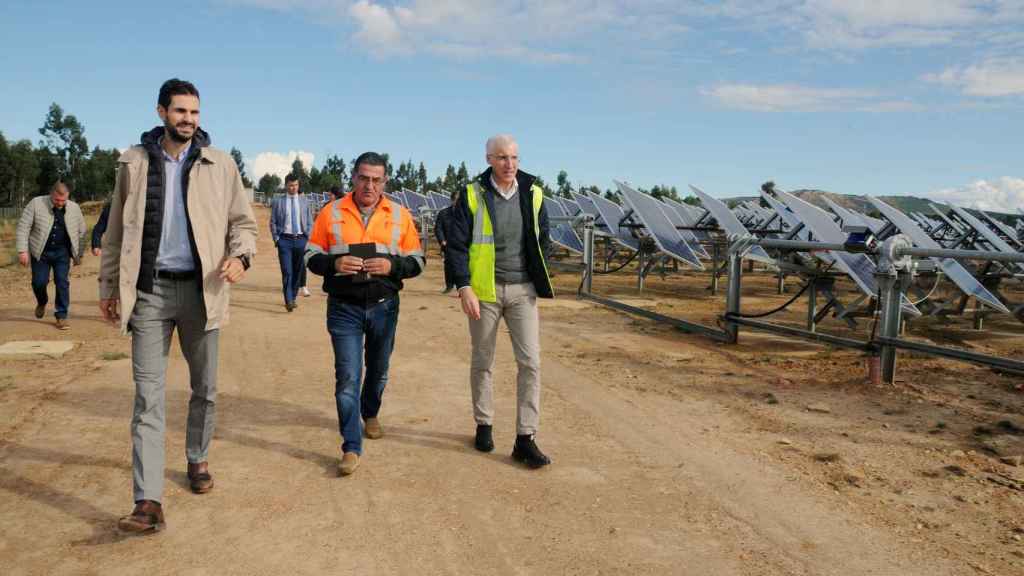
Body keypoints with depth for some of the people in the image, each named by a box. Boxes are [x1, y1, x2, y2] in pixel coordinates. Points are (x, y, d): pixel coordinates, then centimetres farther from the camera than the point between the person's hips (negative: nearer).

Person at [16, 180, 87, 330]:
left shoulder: (74, 208, -1)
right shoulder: (36, 204, -8)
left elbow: (81, 232, 10)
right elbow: (23, 227, -7)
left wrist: (79, 254, 10)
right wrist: (22, 250, -13)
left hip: (62, 252, 1)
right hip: (40, 252, -1)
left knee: (62, 283, -4)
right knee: (39, 282, 1)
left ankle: (61, 316, 5)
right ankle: (42, 302, 34)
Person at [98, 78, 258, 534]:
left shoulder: (220, 165, 1)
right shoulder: (133, 163, 4)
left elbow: (243, 221, 4)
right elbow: (117, 230, 9)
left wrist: (239, 256, -17)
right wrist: (109, 286, 8)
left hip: (200, 290, 1)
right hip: (149, 291, 0)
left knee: (205, 388, 13)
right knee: (147, 396, -5)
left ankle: (197, 460, 36)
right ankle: (149, 503, -5)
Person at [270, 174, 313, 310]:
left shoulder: (305, 201, 8)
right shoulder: (278, 201, 4)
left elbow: (310, 222, 11)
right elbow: (273, 222, 6)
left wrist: (308, 239, 3)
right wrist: (276, 239, -2)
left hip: (301, 239, 2)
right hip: (285, 239, -2)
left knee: (298, 271, 6)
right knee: (287, 272, -11)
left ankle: (293, 297, 19)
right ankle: (289, 301, -14)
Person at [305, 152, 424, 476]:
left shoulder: (400, 216, 1)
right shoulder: (331, 213, -1)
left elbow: (416, 261, 3)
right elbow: (311, 256, 2)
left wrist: (392, 265, -18)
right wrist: (334, 263, -19)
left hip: (384, 307, 2)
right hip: (344, 308, -2)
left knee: (378, 370, 19)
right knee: (348, 376, -7)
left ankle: (370, 414, 47)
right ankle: (351, 448, 0)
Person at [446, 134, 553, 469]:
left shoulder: (532, 193, 2)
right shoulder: (473, 195, -6)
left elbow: (542, 239, 14)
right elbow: (456, 245, -7)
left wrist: (538, 277, 9)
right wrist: (464, 287, -15)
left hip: (523, 290, 2)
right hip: (484, 290, -2)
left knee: (530, 361, -5)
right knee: (483, 361, 10)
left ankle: (525, 439, 2)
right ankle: (483, 426, 28)